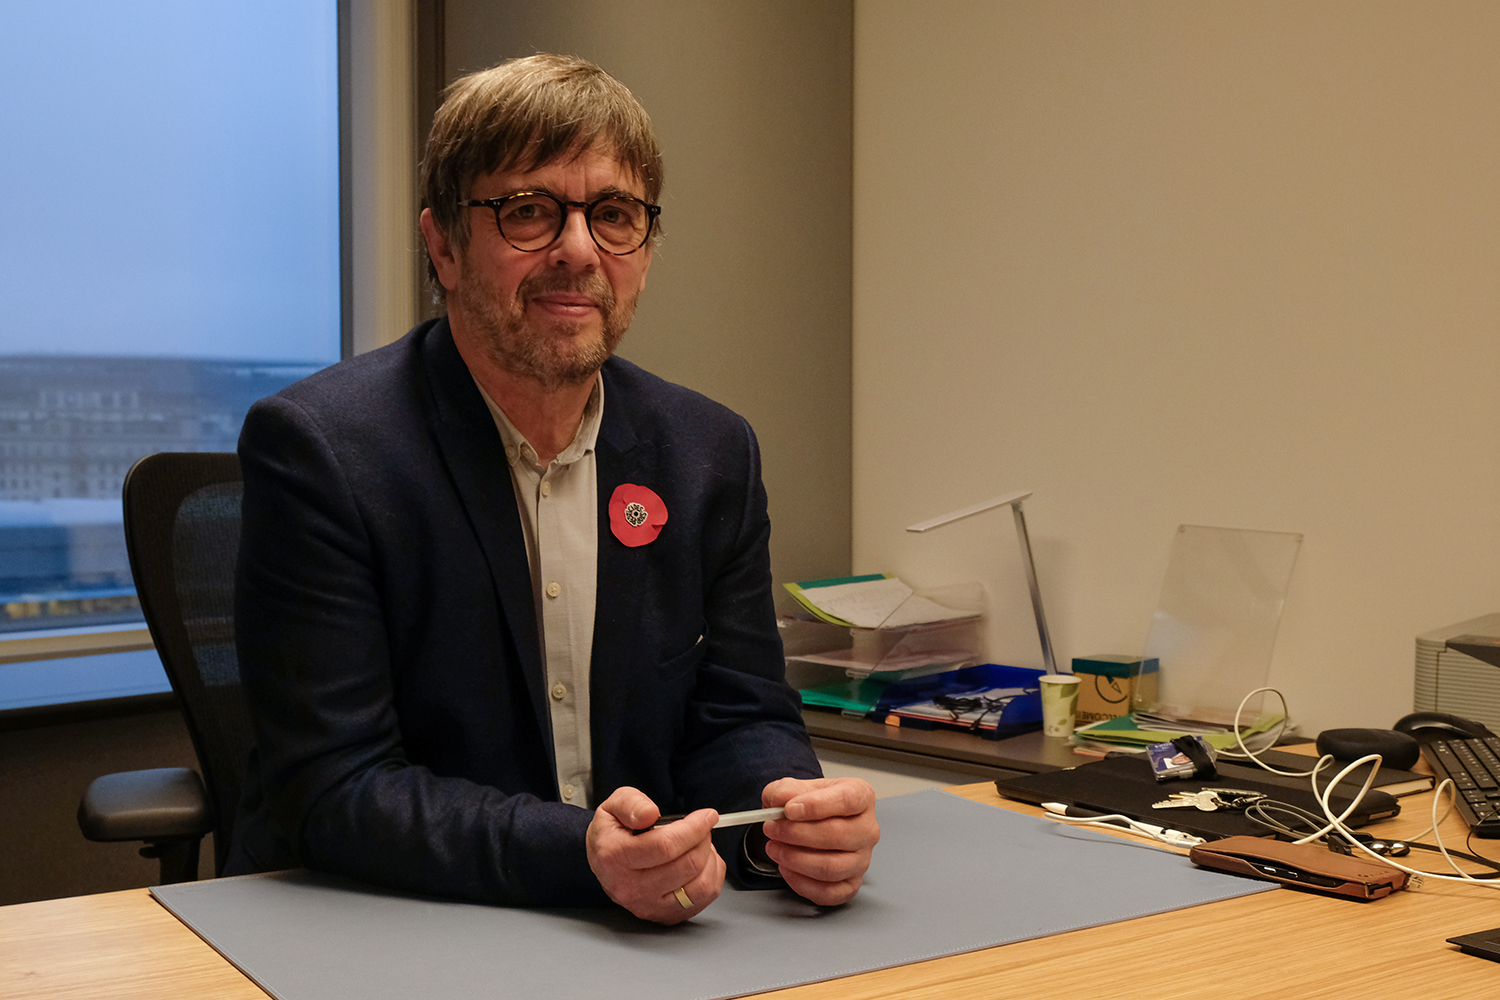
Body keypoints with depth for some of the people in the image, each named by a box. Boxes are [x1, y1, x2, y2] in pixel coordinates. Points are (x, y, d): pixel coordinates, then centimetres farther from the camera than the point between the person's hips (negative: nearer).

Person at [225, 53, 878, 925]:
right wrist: (580, 852, -29)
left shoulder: (711, 454, 4)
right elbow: (330, 786, -15)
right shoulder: (317, 449, -12)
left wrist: (792, 809, -17)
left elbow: (736, 718, 5)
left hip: (648, 930, 4)